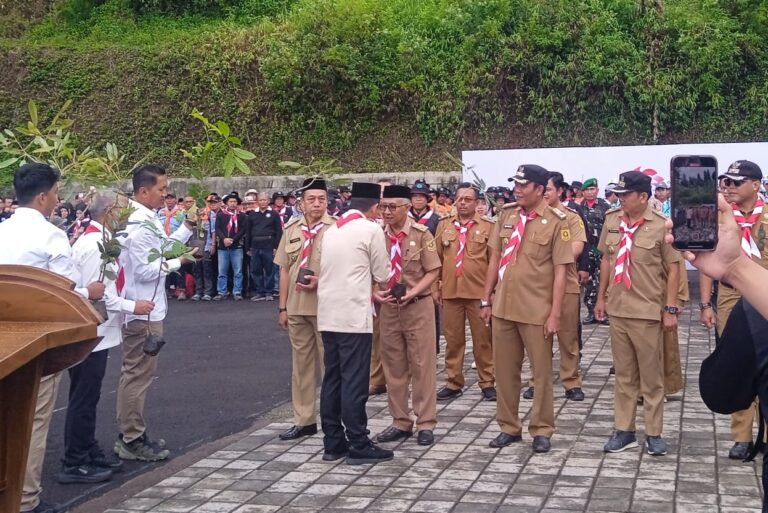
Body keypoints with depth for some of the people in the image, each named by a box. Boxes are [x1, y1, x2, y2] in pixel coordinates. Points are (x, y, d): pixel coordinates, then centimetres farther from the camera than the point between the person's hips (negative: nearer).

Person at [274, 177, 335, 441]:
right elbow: (284, 270, 11)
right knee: (300, 362, 11)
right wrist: (282, 307, 9)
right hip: (296, 306, 5)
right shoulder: (291, 229, 8)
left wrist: (320, 281, -19)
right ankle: (303, 420, 21)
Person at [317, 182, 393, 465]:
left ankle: (333, 443, 14)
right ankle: (359, 446, 0)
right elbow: (382, 276, 1)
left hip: (328, 314, 7)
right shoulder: (371, 229, -6)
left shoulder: (332, 229, 14)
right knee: (354, 382, -4)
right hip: (354, 315, -7)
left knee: (332, 379, 9)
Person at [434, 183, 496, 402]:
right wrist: (435, 285, 8)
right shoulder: (444, 225, 9)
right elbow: (437, 258, 12)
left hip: (479, 292, -2)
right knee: (452, 339, 9)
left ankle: (487, 383, 16)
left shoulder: (488, 227, 0)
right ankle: (454, 383, 19)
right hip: (450, 291, 3)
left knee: (483, 339, 5)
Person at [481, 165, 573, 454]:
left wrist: (555, 313, -12)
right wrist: (486, 299, 9)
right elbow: (495, 259, 11)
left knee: (541, 372, 7)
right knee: (504, 370, 11)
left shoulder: (555, 222, -9)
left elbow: (560, 271, -9)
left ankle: (541, 430, 20)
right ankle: (509, 427, 25)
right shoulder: (506, 215, 6)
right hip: (503, 307, 5)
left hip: (537, 311, -5)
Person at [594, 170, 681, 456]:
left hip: (647, 312, -4)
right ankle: (624, 430, 21)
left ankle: (654, 434, 17)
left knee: (651, 376, 6)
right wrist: (601, 297, 14)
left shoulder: (662, 226, -11)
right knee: (623, 374, 13)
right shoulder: (612, 221, 3)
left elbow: (673, 269, -6)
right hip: (617, 309, 4)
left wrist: (670, 309, -8)